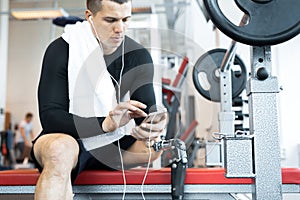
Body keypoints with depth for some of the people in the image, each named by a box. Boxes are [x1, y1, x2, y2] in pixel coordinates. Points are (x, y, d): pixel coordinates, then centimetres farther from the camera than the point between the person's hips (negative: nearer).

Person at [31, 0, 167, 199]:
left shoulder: (139, 56, 0)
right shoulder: (61, 50, -11)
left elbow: (147, 111, -5)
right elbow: (50, 117, -19)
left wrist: (153, 126, -31)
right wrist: (105, 124, -35)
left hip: (111, 145, 4)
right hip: (65, 139, -3)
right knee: (61, 149, -36)